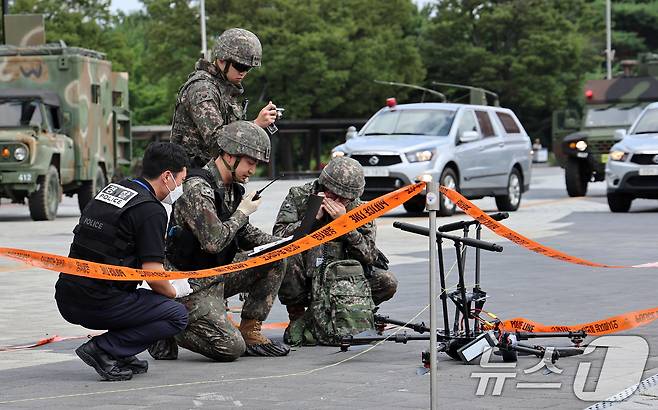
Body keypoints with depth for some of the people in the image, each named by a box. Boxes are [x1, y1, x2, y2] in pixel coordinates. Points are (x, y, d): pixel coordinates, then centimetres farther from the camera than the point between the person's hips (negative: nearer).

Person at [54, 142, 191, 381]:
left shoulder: (111, 189, 16)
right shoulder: (151, 210, -10)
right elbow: (152, 273, -14)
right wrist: (174, 290, 9)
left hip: (66, 298, 8)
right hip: (98, 303, -8)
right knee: (177, 316, 1)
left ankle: (120, 356, 12)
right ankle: (103, 350, -8)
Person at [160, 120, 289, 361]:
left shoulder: (232, 188, 8)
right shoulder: (198, 188, -22)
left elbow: (244, 234, 19)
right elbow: (214, 241, -31)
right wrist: (242, 212, -16)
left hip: (218, 273, 9)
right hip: (193, 285, -9)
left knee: (275, 261, 2)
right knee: (231, 348, -18)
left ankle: (250, 332, 6)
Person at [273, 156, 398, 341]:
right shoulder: (298, 197, -7)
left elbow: (369, 256, -14)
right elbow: (279, 236, -20)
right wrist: (314, 217, -25)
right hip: (302, 280, -2)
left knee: (388, 283, -17)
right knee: (289, 252, -33)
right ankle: (296, 317, -11)